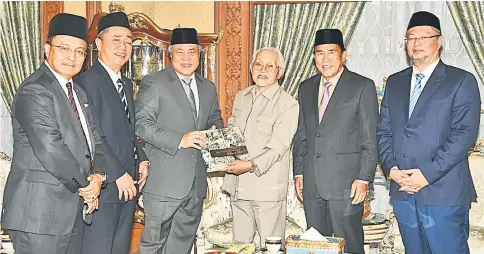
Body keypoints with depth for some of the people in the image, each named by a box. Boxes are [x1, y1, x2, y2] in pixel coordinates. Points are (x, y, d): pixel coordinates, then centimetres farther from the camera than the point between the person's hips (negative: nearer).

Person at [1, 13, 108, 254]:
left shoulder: (78, 92, 16)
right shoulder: (34, 91, -14)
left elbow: (94, 138, 14)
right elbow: (50, 149, -22)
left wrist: (98, 175, -5)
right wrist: (85, 185, -10)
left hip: (72, 211, 8)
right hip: (40, 213, -8)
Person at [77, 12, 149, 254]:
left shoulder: (126, 84, 16)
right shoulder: (89, 80, -12)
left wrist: (141, 159, 8)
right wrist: (118, 174, -18)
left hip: (128, 183, 8)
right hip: (104, 185, -8)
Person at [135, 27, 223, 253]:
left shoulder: (208, 88, 14)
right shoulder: (153, 83, -6)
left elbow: (215, 120, 26)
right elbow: (141, 123, -13)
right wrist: (179, 140, -22)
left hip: (196, 183, 6)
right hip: (165, 181, -6)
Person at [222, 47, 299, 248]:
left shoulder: (288, 104, -8)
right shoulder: (241, 96, 14)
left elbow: (278, 147, -15)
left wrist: (251, 165, -29)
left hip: (267, 187, -6)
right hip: (237, 186, 6)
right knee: (239, 244, 14)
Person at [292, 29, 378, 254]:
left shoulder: (363, 87, -2)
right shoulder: (306, 88, 14)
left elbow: (370, 139, -5)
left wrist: (364, 178, -10)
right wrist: (298, 172, 11)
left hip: (346, 184, -5)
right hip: (311, 184, 5)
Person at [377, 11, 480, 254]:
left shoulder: (462, 81, -2)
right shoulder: (394, 82, 14)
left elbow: (464, 133, -11)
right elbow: (384, 130, 12)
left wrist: (427, 174, -16)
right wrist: (391, 168, -4)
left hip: (443, 191, -5)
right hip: (402, 189, 5)